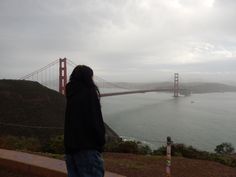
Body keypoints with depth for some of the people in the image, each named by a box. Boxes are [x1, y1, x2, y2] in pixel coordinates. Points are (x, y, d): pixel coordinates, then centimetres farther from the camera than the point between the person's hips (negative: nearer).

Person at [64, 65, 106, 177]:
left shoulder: (71, 95, 12)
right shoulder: (89, 93, -11)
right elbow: (95, 121, -17)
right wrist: (101, 141, -5)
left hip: (70, 147, 8)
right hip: (87, 147, -8)